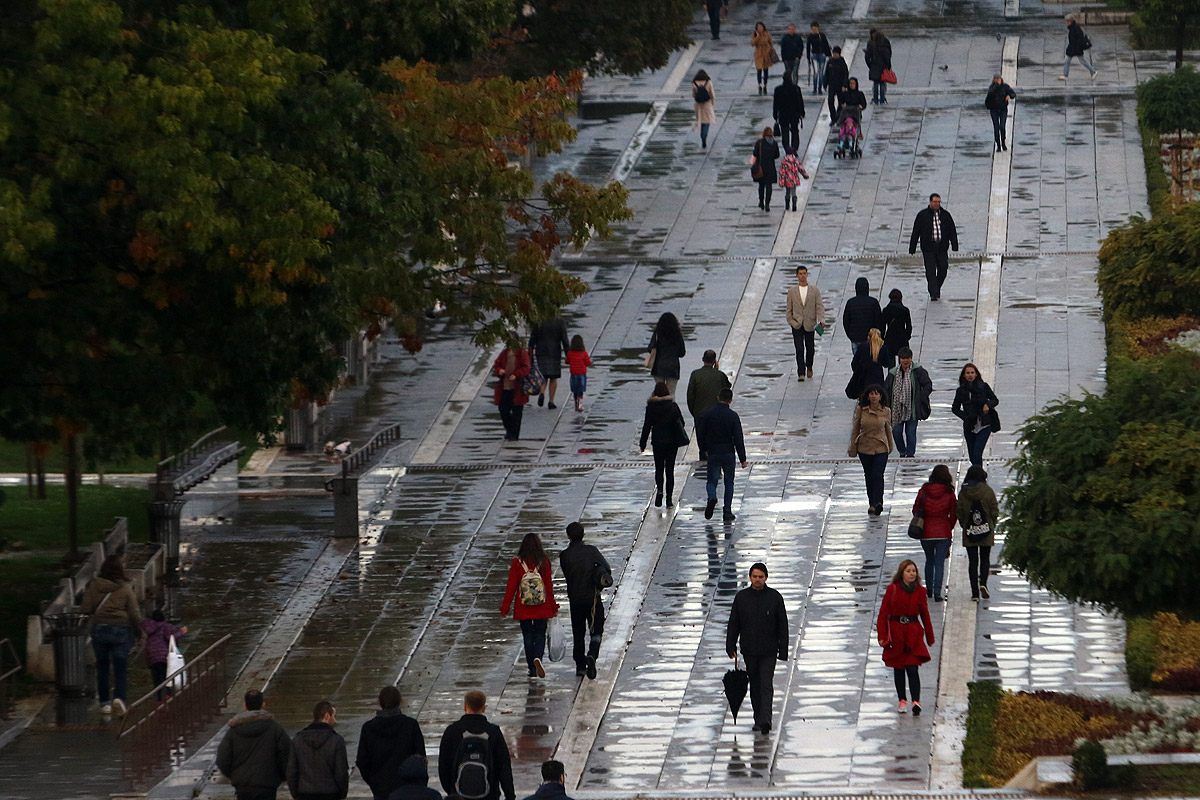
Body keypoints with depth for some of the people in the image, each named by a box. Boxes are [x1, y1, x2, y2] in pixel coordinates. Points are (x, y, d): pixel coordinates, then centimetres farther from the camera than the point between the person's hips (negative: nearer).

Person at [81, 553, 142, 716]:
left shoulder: (94, 586, -3)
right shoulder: (125, 590, -6)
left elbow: (87, 609, -4)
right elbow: (134, 614, -4)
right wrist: (138, 629, 14)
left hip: (99, 629, 2)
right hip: (120, 629, -2)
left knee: (102, 667, 11)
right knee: (120, 667, 3)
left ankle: (104, 702, 11)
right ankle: (120, 697, -16)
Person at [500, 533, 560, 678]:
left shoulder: (517, 562, -6)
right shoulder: (544, 561, -5)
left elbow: (511, 586, -4)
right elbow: (549, 585, 0)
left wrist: (505, 607, 3)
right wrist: (554, 607, 9)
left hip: (523, 608, 0)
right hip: (541, 608, 0)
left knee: (528, 637, 9)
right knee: (540, 635, 10)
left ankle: (533, 671, 9)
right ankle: (538, 658, -19)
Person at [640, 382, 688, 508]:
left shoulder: (651, 407, -8)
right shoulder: (673, 406, -8)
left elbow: (647, 426, -4)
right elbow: (681, 422, -2)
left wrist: (642, 443, 4)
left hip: (657, 442, 0)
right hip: (672, 442, 0)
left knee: (659, 469, 13)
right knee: (669, 470, 8)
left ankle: (659, 489, -14)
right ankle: (669, 499, 6)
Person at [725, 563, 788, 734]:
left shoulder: (775, 597, 0)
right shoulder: (741, 597, 4)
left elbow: (783, 626, 2)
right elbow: (733, 624, 8)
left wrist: (783, 651, -1)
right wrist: (731, 647, 1)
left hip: (769, 651, -2)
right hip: (749, 651, 2)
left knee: (766, 685, -11)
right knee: (755, 686, 9)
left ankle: (765, 720, -18)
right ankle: (759, 720, 18)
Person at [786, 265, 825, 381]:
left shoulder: (815, 291, 5)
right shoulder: (792, 291, 7)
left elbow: (820, 306, -2)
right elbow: (789, 309, 9)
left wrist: (821, 320, -17)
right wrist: (791, 321, -1)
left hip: (810, 324, 0)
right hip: (797, 325, 0)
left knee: (810, 349, 8)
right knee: (799, 349, -8)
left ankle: (809, 367, 34)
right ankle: (801, 373, -6)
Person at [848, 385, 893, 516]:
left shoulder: (886, 411, -1)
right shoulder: (861, 410, -3)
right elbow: (855, 430, 4)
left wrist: (890, 447, 21)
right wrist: (853, 450, 5)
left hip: (881, 449, -1)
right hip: (865, 448, 1)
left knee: (877, 475, -14)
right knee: (869, 476, 9)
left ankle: (877, 504, -18)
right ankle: (872, 503, 21)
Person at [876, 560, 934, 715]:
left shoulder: (919, 591, 3)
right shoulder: (892, 590, -3)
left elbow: (925, 615, 12)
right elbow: (883, 613, -1)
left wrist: (930, 637, 16)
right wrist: (882, 636, -8)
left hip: (913, 634, 0)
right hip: (895, 633, 0)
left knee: (912, 668, -12)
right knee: (898, 668, 9)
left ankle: (916, 701, -19)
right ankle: (902, 700, 22)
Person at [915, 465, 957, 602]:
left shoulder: (924, 491, -5)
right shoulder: (949, 494, -8)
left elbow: (915, 510, 1)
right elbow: (953, 515, -2)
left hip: (926, 533, 2)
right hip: (943, 532, -2)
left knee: (929, 560, 20)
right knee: (940, 562, 1)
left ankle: (929, 589, 27)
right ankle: (937, 592, -8)